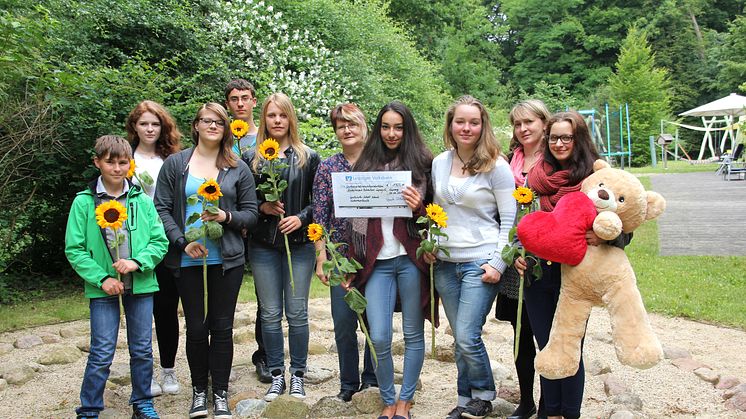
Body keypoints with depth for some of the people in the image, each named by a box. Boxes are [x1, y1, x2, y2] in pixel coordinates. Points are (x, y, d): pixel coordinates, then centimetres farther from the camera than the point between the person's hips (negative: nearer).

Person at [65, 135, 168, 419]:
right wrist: (101, 278, -13)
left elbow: (160, 242, 1)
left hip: (140, 285, 2)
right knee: (102, 353, 1)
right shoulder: (84, 202, -4)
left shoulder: (142, 201, 0)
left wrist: (137, 262, -16)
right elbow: (74, 249, -4)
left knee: (142, 350, 11)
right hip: (103, 287, -2)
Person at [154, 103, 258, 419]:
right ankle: (199, 390, 24)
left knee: (222, 327, 5)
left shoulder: (238, 169, 6)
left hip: (226, 260, 1)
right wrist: (183, 242, -12)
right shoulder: (175, 164, 3)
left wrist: (227, 217, -13)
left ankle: (220, 393, 20)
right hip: (188, 259, 0)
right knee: (196, 327, 6)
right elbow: (162, 209, -1)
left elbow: (251, 213, 6)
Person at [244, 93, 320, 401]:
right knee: (270, 314, 7)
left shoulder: (308, 157, 3)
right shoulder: (251, 158, 5)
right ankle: (276, 375, 20)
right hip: (263, 245, 1)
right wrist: (261, 206, -10)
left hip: (299, 243, -1)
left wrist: (301, 217, -12)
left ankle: (298, 375, 18)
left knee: (297, 313, 5)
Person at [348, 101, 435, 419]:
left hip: (411, 258, -2)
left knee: (413, 333, 6)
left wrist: (418, 208, -17)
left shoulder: (421, 163, 4)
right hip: (377, 261, 2)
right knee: (379, 338, -1)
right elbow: (355, 215, 15)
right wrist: (352, 261, 10)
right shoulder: (366, 165, 11)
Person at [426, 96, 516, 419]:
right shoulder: (439, 163, 8)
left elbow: (509, 220, -6)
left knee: (467, 337, -9)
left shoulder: (496, 166, -6)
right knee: (460, 339, 11)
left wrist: (498, 263, -12)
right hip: (445, 263, 5)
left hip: (480, 263, -5)